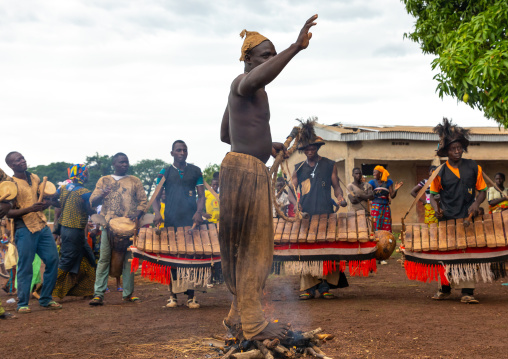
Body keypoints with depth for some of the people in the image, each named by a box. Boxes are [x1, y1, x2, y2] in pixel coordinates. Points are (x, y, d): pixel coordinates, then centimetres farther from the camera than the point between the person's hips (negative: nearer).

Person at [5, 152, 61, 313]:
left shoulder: (35, 178, 12)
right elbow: (8, 213, -11)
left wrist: (45, 204, 2)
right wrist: (29, 209, -23)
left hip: (42, 226, 6)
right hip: (25, 229, -6)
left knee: (53, 260, 3)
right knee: (25, 267, -4)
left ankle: (46, 299, 15)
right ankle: (22, 304, 7)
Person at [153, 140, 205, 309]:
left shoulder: (195, 171, 10)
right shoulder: (165, 173, 10)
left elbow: (201, 195, 7)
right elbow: (156, 197, 6)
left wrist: (199, 212, -11)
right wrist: (157, 213, -13)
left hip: (191, 220, 0)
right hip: (171, 222, 0)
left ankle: (191, 295, 0)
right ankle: (173, 295, 7)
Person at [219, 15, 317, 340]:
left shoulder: (244, 91, 21)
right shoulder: (244, 82, -9)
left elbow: (224, 135, 28)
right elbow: (257, 77, -37)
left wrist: (265, 145, 24)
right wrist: (297, 47, -45)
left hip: (250, 171, 10)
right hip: (245, 170, -10)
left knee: (242, 247, 13)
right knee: (254, 248, -8)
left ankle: (239, 313, 21)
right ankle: (253, 323, -5)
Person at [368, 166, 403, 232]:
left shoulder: (388, 182, 7)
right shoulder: (372, 182, 5)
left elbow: (392, 196, 3)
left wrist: (395, 189, -12)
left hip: (386, 207, 2)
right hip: (376, 207, -2)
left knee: (387, 228, -1)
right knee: (376, 227, -7)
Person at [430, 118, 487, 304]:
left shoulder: (474, 168, 5)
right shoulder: (440, 172, 2)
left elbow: (482, 190, 10)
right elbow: (433, 194, 11)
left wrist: (477, 203, -10)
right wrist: (436, 208, -9)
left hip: (468, 219, 0)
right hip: (447, 220, 0)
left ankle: (467, 292, -1)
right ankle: (445, 288, 19)